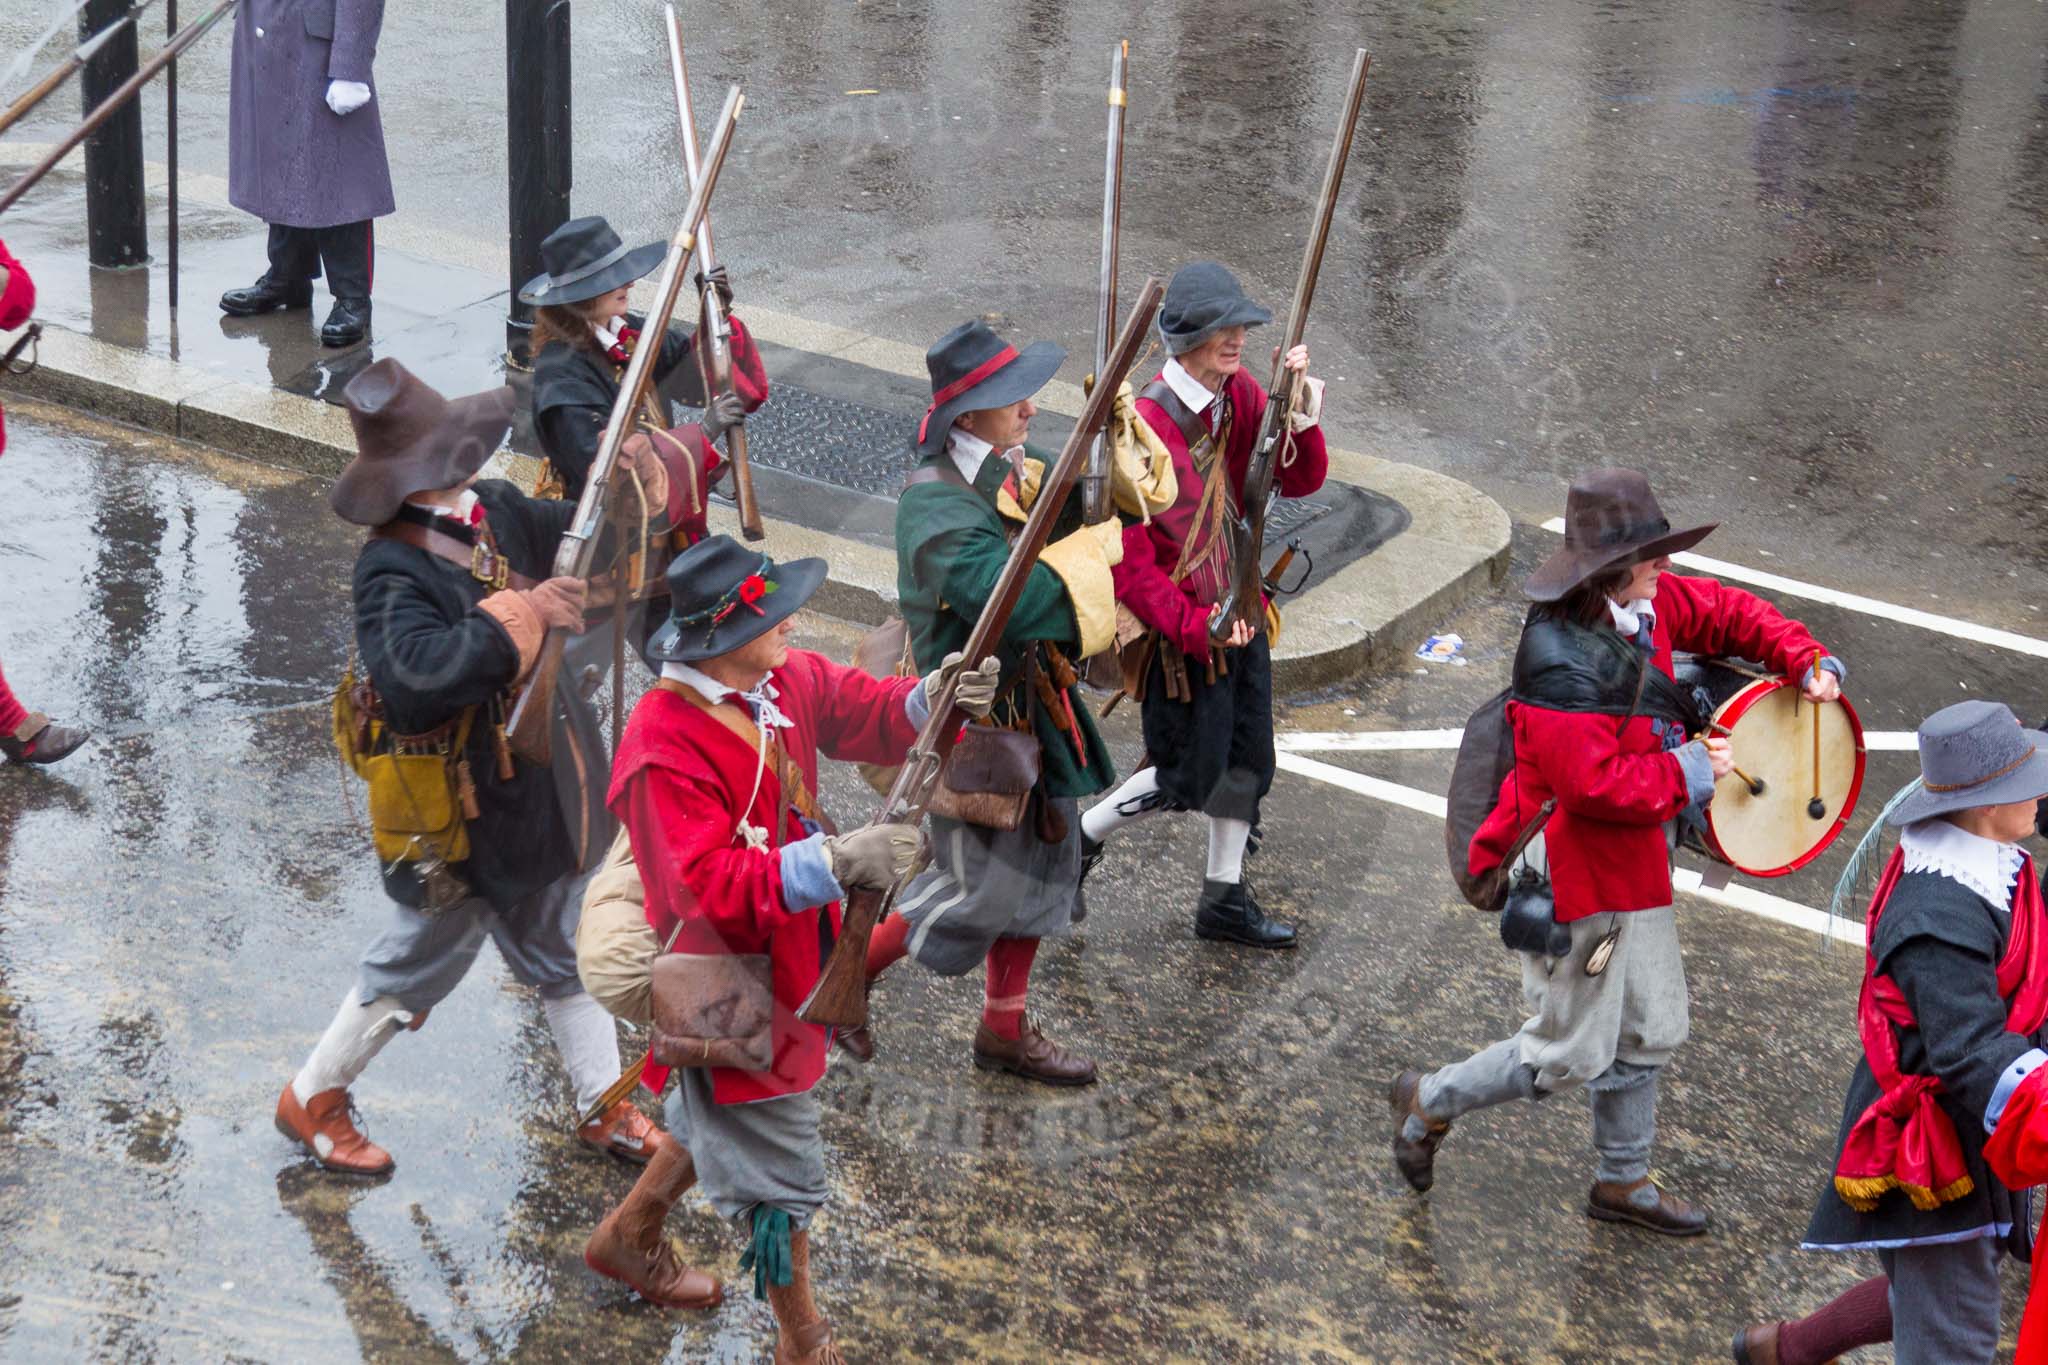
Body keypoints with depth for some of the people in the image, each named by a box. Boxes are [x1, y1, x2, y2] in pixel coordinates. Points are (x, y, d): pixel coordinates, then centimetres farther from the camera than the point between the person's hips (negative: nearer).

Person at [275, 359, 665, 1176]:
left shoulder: (498, 512, -3)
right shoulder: (392, 571, -28)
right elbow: (418, 671, -44)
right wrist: (520, 614, -40)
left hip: (534, 794, 8)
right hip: (457, 820, -8)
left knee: (566, 953, 21)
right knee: (415, 966, 11)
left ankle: (605, 1107, 39)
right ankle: (312, 1099, 33)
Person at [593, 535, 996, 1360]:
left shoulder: (788, 681, -7)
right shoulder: (665, 749, -30)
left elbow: (868, 713, 1)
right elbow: (712, 889, -34)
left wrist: (938, 699, -23)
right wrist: (835, 862, -43)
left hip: (791, 965, 9)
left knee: (717, 1121, 31)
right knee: (777, 1177, 7)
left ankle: (627, 1237, 55)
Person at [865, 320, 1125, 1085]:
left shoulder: (1019, 474, 1)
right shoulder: (935, 504, -26)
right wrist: (1094, 551, -25)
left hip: (1033, 707, 9)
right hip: (974, 719, -9)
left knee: (1041, 864, 17)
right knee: (982, 885, 1)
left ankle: (1006, 1030, 34)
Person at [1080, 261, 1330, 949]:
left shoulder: (1240, 397, -1)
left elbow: (1299, 481, 3)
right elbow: (1124, 557, -23)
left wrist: (1303, 423, -17)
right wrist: (1194, 628, -22)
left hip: (1238, 613, 8)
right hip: (1178, 628, -8)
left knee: (1246, 762, 16)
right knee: (1186, 777, 2)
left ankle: (1225, 900, 32)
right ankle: (1076, 840, 26)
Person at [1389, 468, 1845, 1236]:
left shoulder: (1647, 604, -3)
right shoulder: (1563, 666, -31)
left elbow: (1725, 613, 13)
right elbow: (1594, 782, -33)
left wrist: (1807, 661, -1)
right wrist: (1690, 770, -22)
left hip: (1631, 862, 9)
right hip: (1574, 875, -9)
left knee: (1648, 1031, 20)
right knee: (1570, 1055, 2)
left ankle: (1623, 1182, 38)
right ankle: (1429, 1102, 24)